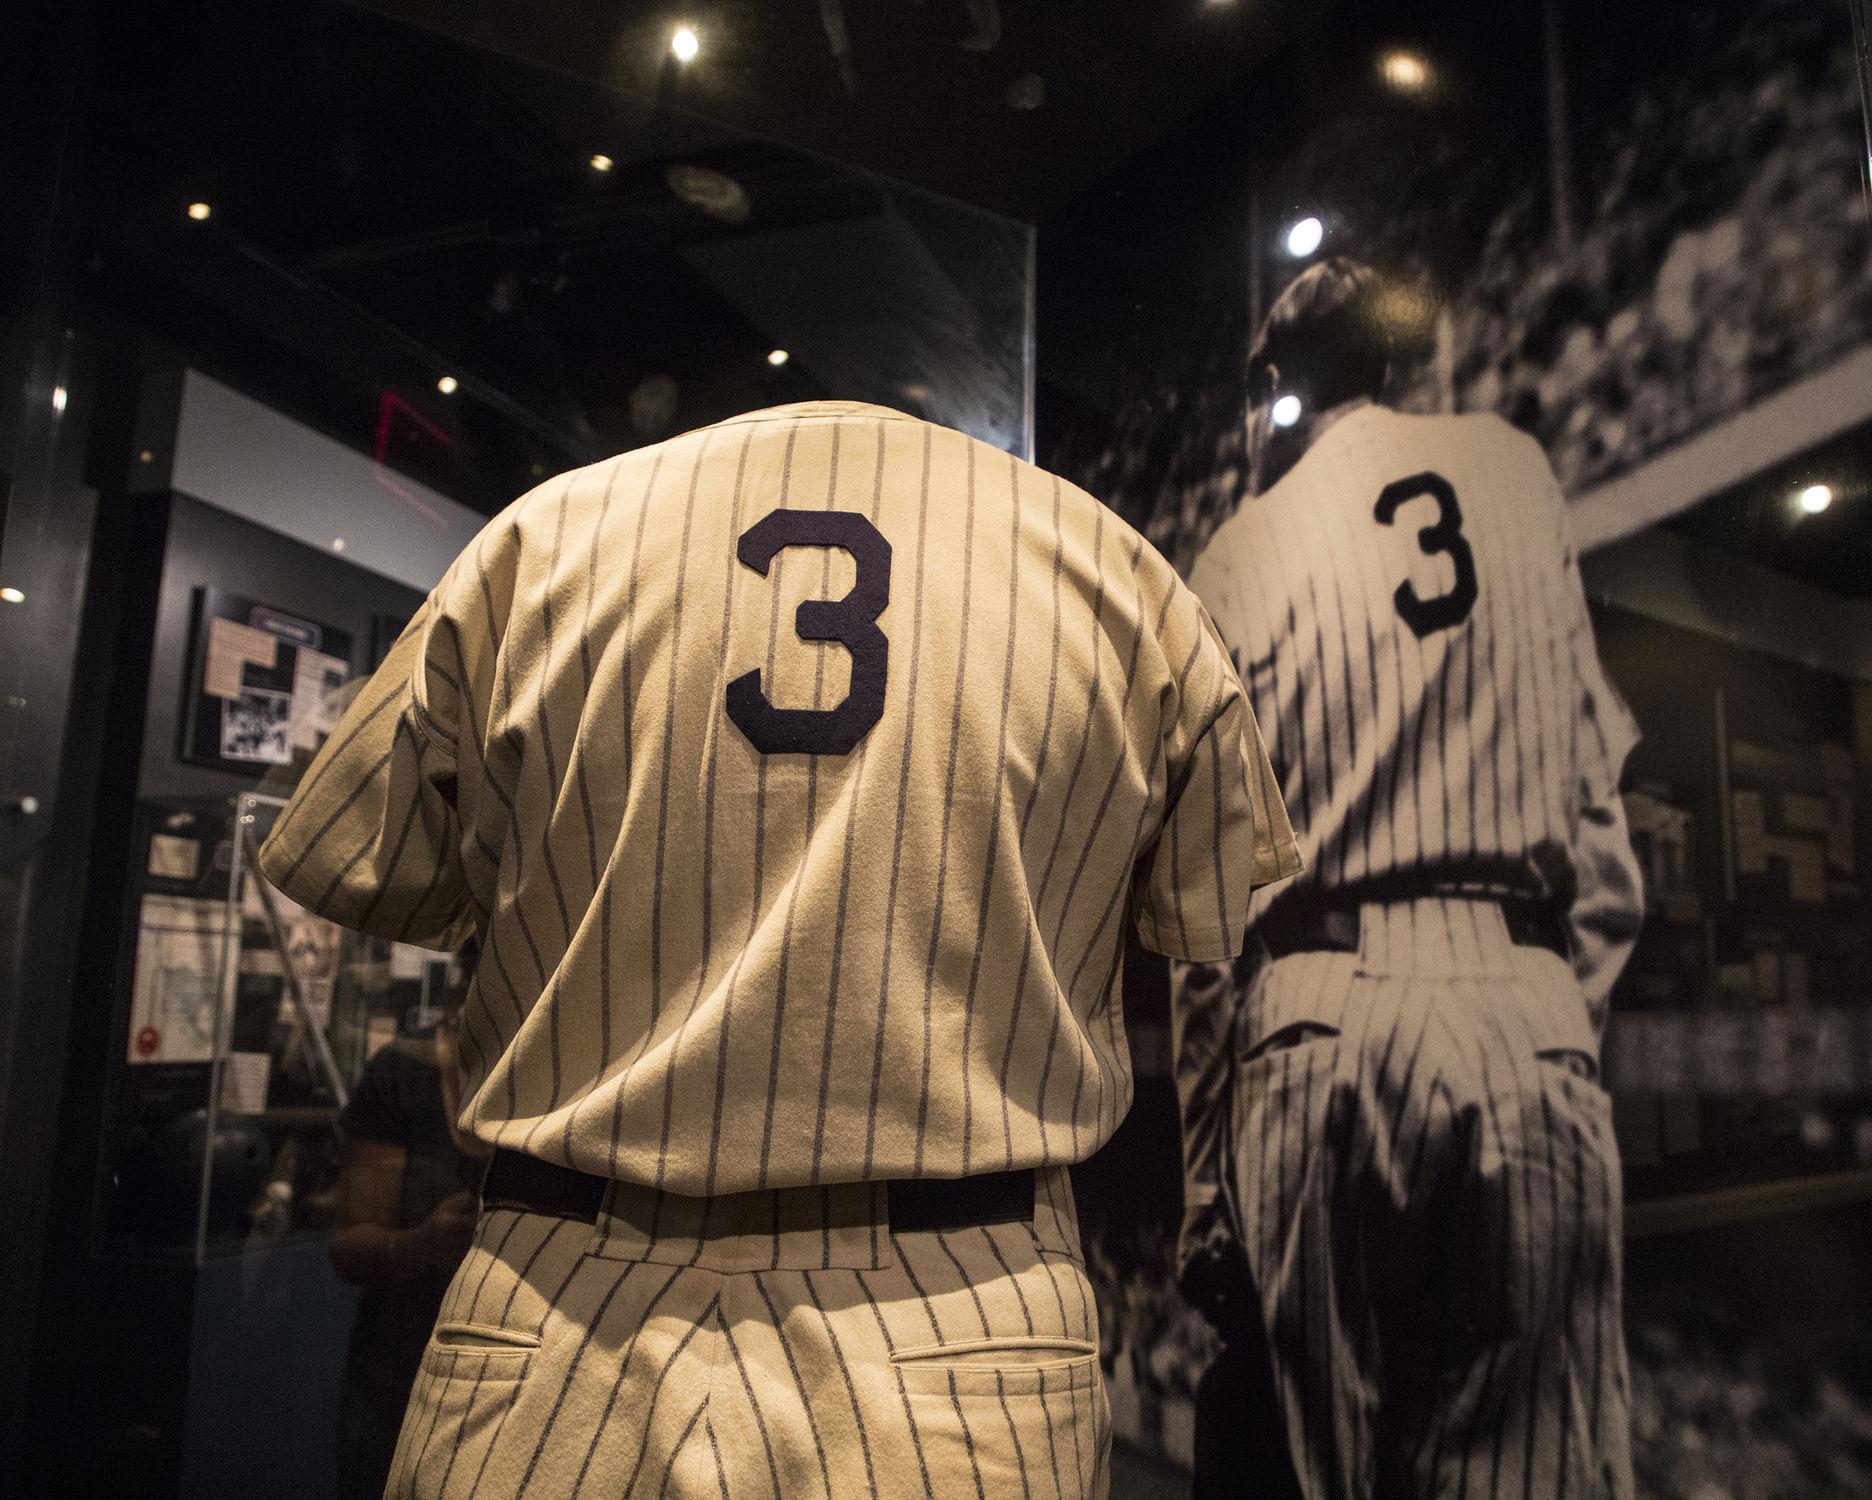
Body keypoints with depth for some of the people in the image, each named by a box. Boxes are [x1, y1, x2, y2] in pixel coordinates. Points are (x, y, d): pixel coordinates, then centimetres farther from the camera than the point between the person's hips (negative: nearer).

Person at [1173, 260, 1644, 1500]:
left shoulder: (1243, 549, 7)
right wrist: (1579, 1012, 15)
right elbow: (1600, 793, 10)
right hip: (1525, 1000, 1)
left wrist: (1205, 1180, 7)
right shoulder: (1518, 469, 14)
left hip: (1319, 1016, -1)